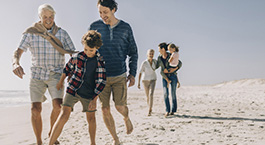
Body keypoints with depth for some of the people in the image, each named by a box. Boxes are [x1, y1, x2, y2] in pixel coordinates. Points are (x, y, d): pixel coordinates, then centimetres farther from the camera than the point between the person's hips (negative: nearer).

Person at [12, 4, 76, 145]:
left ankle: (52, 133, 9)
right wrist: (15, 63, -33)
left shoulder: (62, 33, -1)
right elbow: (18, 52, -11)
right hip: (37, 75, 0)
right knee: (35, 109, -6)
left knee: (57, 105, -18)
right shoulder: (30, 33, -3)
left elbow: (74, 54, 0)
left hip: (55, 74, 0)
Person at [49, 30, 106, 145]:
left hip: (89, 95, 2)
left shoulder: (101, 61, -9)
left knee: (91, 118, 14)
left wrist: (94, 100, -11)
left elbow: (101, 82, -7)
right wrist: (61, 82, 21)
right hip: (73, 90, -1)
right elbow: (68, 68, 10)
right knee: (64, 116, -14)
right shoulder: (77, 57, -9)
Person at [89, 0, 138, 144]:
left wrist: (133, 73, 1)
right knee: (105, 109, 1)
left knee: (120, 107, -6)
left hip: (120, 76, 0)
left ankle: (126, 118, 32)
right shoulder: (94, 27, -2)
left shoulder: (125, 28, 0)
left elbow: (133, 53, 8)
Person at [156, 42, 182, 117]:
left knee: (173, 94, 0)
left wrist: (174, 69, -15)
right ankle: (167, 111, -9)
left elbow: (180, 63, -3)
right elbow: (157, 66, 17)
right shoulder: (159, 57, 4)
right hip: (165, 77, 3)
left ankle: (173, 110, 13)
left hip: (173, 76, -3)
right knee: (165, 94, -11)